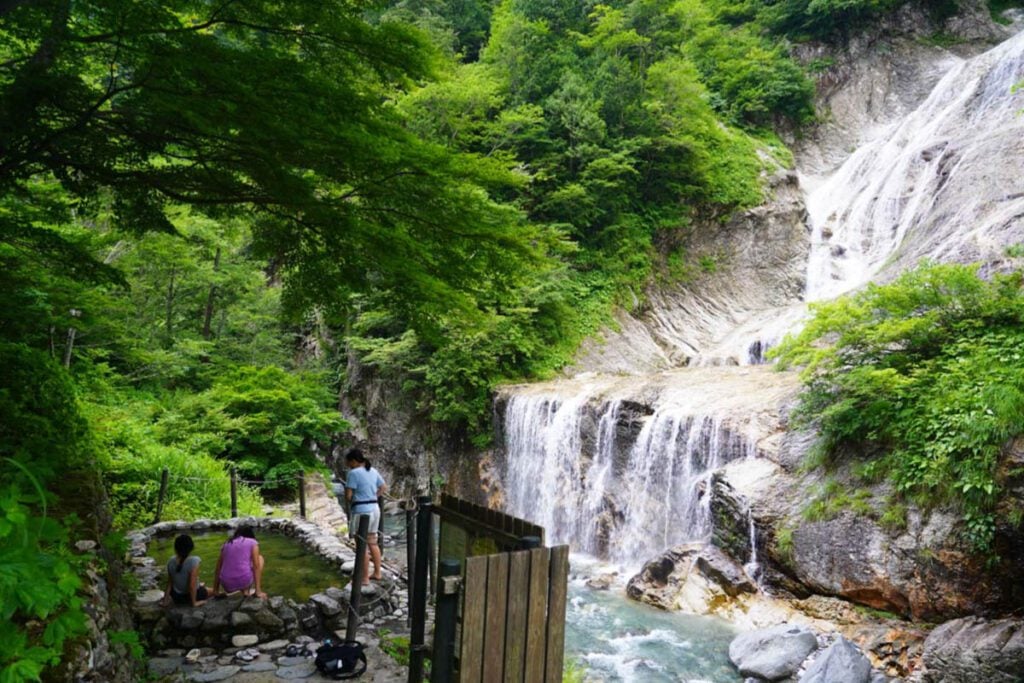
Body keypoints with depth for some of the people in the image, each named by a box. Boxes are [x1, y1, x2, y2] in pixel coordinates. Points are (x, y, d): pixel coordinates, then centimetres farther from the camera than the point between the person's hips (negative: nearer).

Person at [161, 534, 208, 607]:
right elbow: (192, 585, -25)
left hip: (177, 598, 5)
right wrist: (194, 603, -15)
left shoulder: (171, 562, -9)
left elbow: (169, 584, -1)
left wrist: (165, 600, 10)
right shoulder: (193, 561, -25)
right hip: (192, 596, -5)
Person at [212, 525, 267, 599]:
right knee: (260, 558, 25)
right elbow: (256, 567, 0)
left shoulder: (226, 544, 19)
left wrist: (216, 591, 24)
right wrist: (258, 591, -2)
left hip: (227, 586, 4)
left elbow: (218, 569, 18)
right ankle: (247, 590, 14)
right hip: (244, 582, -4)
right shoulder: (253, 542, 8)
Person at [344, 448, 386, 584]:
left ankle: (365, 578, 5)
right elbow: (384, 487, 19)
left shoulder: (353, 473, -14)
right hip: (374, 508, 8)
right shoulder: (373, 471, 10)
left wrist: (351, 502, 6)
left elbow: (348, 495, -15)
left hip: (361, 511, -8)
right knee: (372, 542, 17)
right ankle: (377, 573, 24)